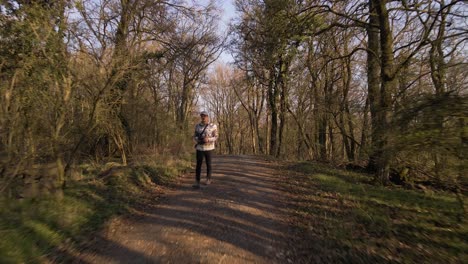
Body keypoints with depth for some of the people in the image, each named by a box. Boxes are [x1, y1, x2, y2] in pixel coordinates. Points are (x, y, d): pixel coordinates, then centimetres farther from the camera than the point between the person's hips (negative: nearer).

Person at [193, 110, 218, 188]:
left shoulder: (213, 126, -5)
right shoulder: (197, 126, 5)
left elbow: (216, 137, -6)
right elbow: (195, 136, 9)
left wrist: (208, 139, -24)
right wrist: (197, 139, -14)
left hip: (209, 148, -1)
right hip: (200, 148, 2)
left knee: (208, 164, 10)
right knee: (198, 165, -4)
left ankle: (208, 179, 29)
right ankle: (197, 182, 1)